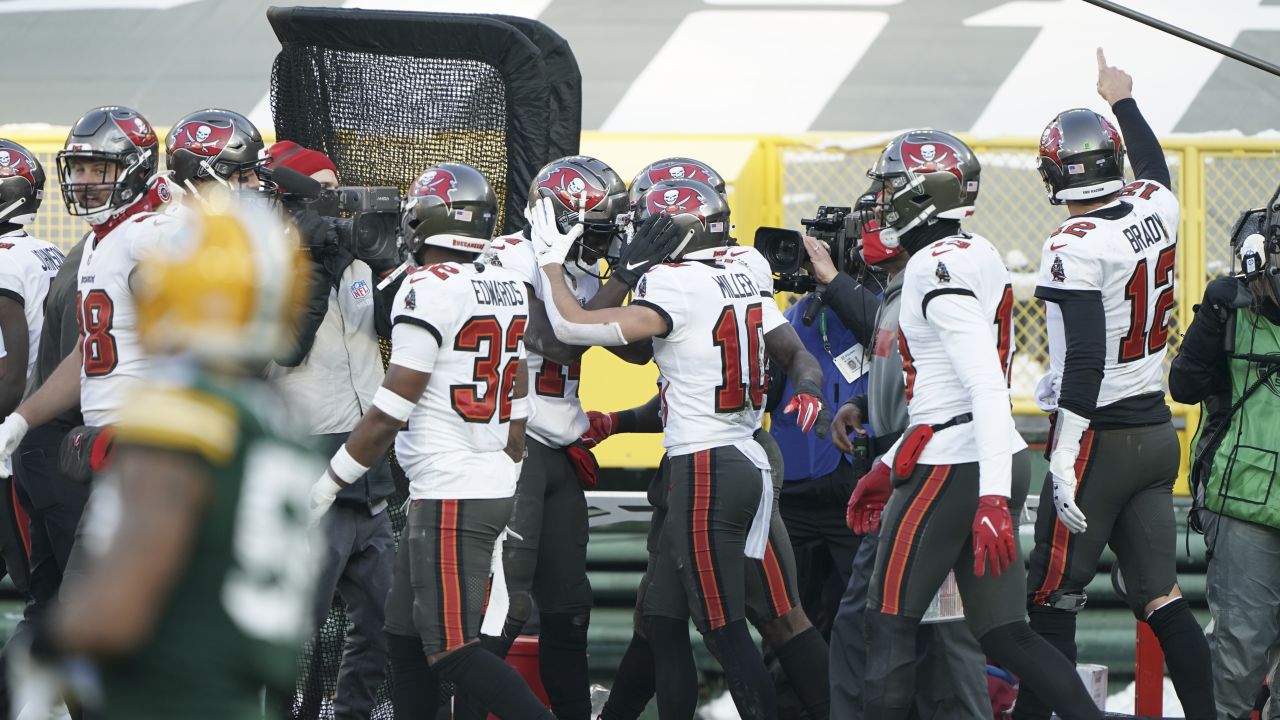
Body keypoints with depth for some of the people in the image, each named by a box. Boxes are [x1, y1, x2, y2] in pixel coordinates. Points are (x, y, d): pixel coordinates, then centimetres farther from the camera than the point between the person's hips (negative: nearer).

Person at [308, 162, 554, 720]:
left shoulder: (429, 290, -15)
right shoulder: (510, 287, 11)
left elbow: (391, 412, -15)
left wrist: (327, 485, -6)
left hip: (450, 497, -9)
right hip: (495, 485, 9)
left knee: (452, 651, -8)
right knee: (405, 635, 15)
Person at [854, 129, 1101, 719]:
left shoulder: (938, 266, -14)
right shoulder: (979, 257, 16)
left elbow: (987, 383, -24)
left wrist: (992, 497, -31)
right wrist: (888, 467, 30)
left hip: (957, 470, -9)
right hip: (994, 466, 9)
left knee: (889, 627, -1)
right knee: (1003, 634, 10)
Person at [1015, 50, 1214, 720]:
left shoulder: (1074, 246, -17)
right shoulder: (1157, 208, 3)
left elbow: (1085, 362, -22)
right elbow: (1153, 166, 30)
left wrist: (1064, 462, -19)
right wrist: (1124, 100, 46)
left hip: (1099, 438, -7)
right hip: (1157, 433, 7)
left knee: (1052, 601, 0)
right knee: (1159, 596, 8)